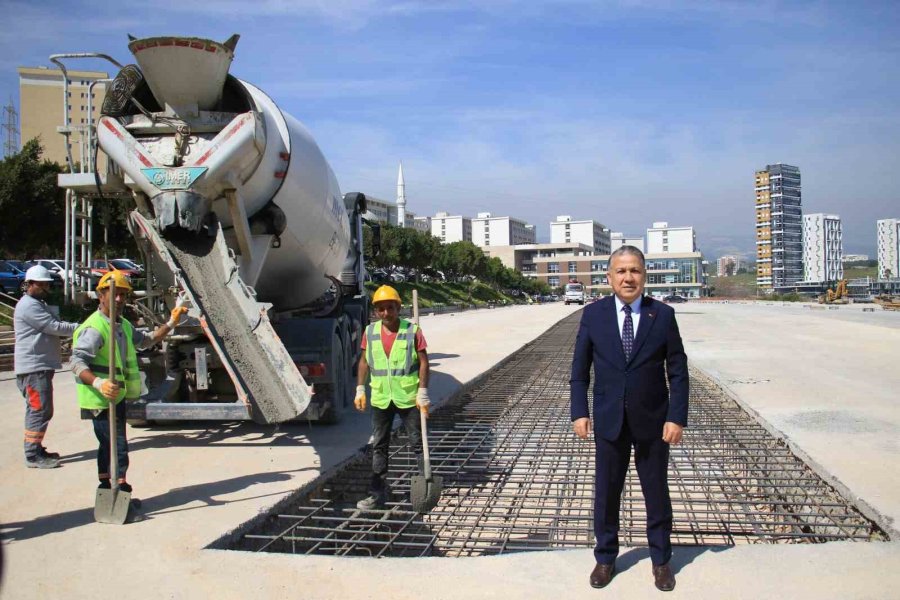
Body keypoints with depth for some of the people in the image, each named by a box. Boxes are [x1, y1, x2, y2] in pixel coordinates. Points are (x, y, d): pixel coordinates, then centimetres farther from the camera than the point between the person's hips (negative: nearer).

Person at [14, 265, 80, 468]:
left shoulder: (39, 304, 21)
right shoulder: (29, 306, -14)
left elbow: (53, 327, 17)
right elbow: (55, 327, -19)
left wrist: (77, 329, 3)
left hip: (42, 366, 11)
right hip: (33, 367, -11)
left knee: (40, 410, 16)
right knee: (40, 410, -10)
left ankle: (36, 450, 24)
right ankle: (33, 455, -8)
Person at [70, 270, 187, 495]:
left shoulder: (123, 325, 12)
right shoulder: (94, 328, -20)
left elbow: (145, 341, 27)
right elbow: (77, 361, -29)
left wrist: (171, 323, 18)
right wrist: (98, 383, -45)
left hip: (117, 397, 10)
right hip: (100, 401, -10)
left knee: (108, 445, 21)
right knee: (119, 447, -11)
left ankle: (105, 488, 35)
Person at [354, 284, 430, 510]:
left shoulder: (412, 331, -8)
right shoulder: (370, 332, 2)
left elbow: (423, 362, -8)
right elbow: (364, 361, 9)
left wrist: (423, 394, -12)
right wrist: (360, 391, 4)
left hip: (408, 397, -4)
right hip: (380, 398, 4)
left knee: (418, 443, 6)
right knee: (379, 446, 10)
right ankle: (378, 493, 19)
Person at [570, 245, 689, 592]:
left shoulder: (663, 315, -5)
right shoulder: (593, 314, -3)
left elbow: (678, 372, -4)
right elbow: (580, 368, 1)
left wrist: (677, 418, -9)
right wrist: (579, 412, -4)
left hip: (653, 421, 0)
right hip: (609, 420, 1)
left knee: (656, 492, 13)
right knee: (606, 491, 12)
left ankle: (660, 560, 32)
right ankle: (605, 557, 30)